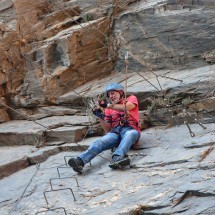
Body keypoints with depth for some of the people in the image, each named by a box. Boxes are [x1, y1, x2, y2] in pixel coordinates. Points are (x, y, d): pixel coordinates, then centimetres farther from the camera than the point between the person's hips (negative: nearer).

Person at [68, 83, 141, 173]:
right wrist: (100, 118, 4)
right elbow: (107, 129, 19)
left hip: (130, 129, -2)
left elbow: (126, 107, -6)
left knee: (129, 134, -40)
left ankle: (117, 157, -67)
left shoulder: (131, 99, 19)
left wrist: (108, 105, -8)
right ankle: (80, 161, -54)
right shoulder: (109, 109, 27)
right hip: (115, 132, 3)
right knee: (100, 142, -28)